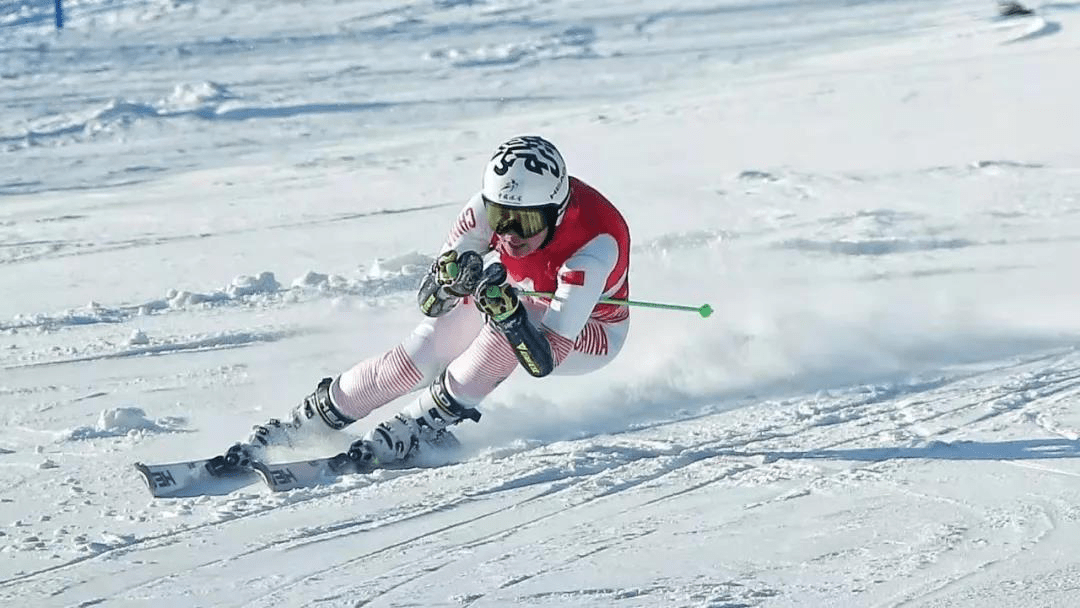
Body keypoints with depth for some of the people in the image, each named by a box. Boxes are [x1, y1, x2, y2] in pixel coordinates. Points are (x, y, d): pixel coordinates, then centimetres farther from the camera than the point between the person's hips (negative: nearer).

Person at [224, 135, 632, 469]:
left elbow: (544, 361, -42)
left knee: (505, 328, -36)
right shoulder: (492, 204, -27)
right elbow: (429, 300, -22)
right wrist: (450, 277, -44)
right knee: (422, 352, -16)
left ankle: (420, 426, -23)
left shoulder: (596, 244, -40)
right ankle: (300, 424, 1)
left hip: (590, 334, -4)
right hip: (521, 296, 5)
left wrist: (506, 308, -58)